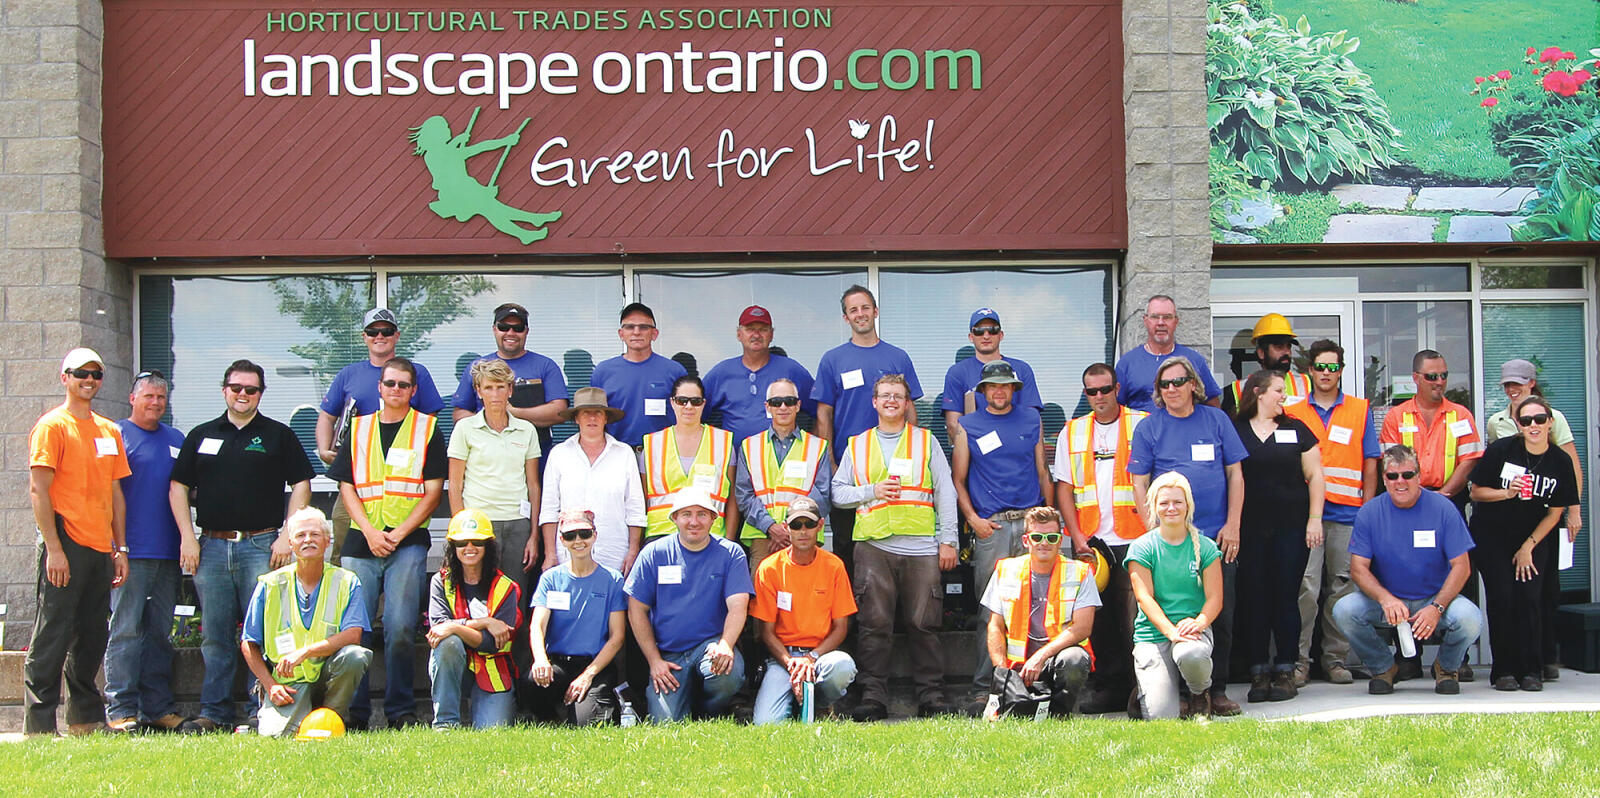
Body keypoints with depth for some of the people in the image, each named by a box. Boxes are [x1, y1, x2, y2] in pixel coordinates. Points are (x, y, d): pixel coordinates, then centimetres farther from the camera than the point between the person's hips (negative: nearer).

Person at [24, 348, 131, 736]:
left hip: (100, 549, 7)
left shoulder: (109, 431, 16)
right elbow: (38, 490, -10)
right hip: (66, 546, -7)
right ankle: (39, 722, -2)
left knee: (92, 636, 11)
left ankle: (85, 717, 20)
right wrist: (53, 548, -16)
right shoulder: (52, 426, -4)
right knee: (53, 632, -6)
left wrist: (120, 548, 13)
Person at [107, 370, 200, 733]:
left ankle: (158, 709, 12)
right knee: (127, 630, -7)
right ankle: (121, 710, -5)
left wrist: (187, 538, 10)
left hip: (168, 553, 5)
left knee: (161, 633, 8)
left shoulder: (176, 440, 17)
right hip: (130, 552, -5)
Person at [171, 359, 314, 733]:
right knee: (214, 635, 5)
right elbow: (178, 488, 14)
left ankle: (262, 712, -1)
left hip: (261, 546, -3)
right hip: (212, 547, 3)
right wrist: (188, 538, 3)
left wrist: (286, 537, -5)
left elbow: (301, 486, 5)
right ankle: (214, 713, 10)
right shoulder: (201, 435, 15)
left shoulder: (279, 435, 8)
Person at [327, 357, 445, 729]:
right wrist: (370, 531, -6)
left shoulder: (428, 429, 7)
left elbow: (434, 489, 2)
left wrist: (399, 533, -8)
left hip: (409, 543, -2)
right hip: (361, 542, 3)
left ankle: (401, 711, 0)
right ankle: (354, 710, 7)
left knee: (400, 627, -8)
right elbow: (347, 487, 10)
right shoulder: (358, 429, 14)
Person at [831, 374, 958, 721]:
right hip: (873, 546, 1)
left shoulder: (926, 441, 14)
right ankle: (873, 696, -2)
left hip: (921, 546, -1)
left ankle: (931, 696, 4)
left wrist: (948, 540, 2)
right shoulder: (857, 445, 17)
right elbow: (838, 493, 14)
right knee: (874, 624, -4)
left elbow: (945, 492, 10)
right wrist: (872, 491, -3)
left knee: (924, 624, -2)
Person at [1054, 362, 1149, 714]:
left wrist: (1153, 525, -10)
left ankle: (1139, 684, 1)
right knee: (1097, 615, 4)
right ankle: (1107, 685, 11)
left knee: (1134, 613, -6)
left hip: (1133, 539, -3)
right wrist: (1077, 535, 0)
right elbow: (1064, 488, 11)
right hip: (1090, 540, 3)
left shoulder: (1142, 425, 4)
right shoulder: (1072, 432, 14)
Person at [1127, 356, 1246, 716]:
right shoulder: (1148, 427, 5)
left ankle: (1217, 690, 11)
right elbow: (1140, 484, 3)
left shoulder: (1216, 420, 8)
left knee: (1221, 615, 2)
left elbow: (1235, 473, 8)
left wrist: (1232, 525, 0)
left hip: (1217, 536, 1)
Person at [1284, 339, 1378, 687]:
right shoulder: (1294, 412, 11)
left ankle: (1336, 659, 10)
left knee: (1342, 586, 2)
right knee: (1305, 586, -9)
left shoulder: (1360, 410, 12)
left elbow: (1370, 463, 10)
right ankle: (1299, 660, -5)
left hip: (1347, 513, 1)